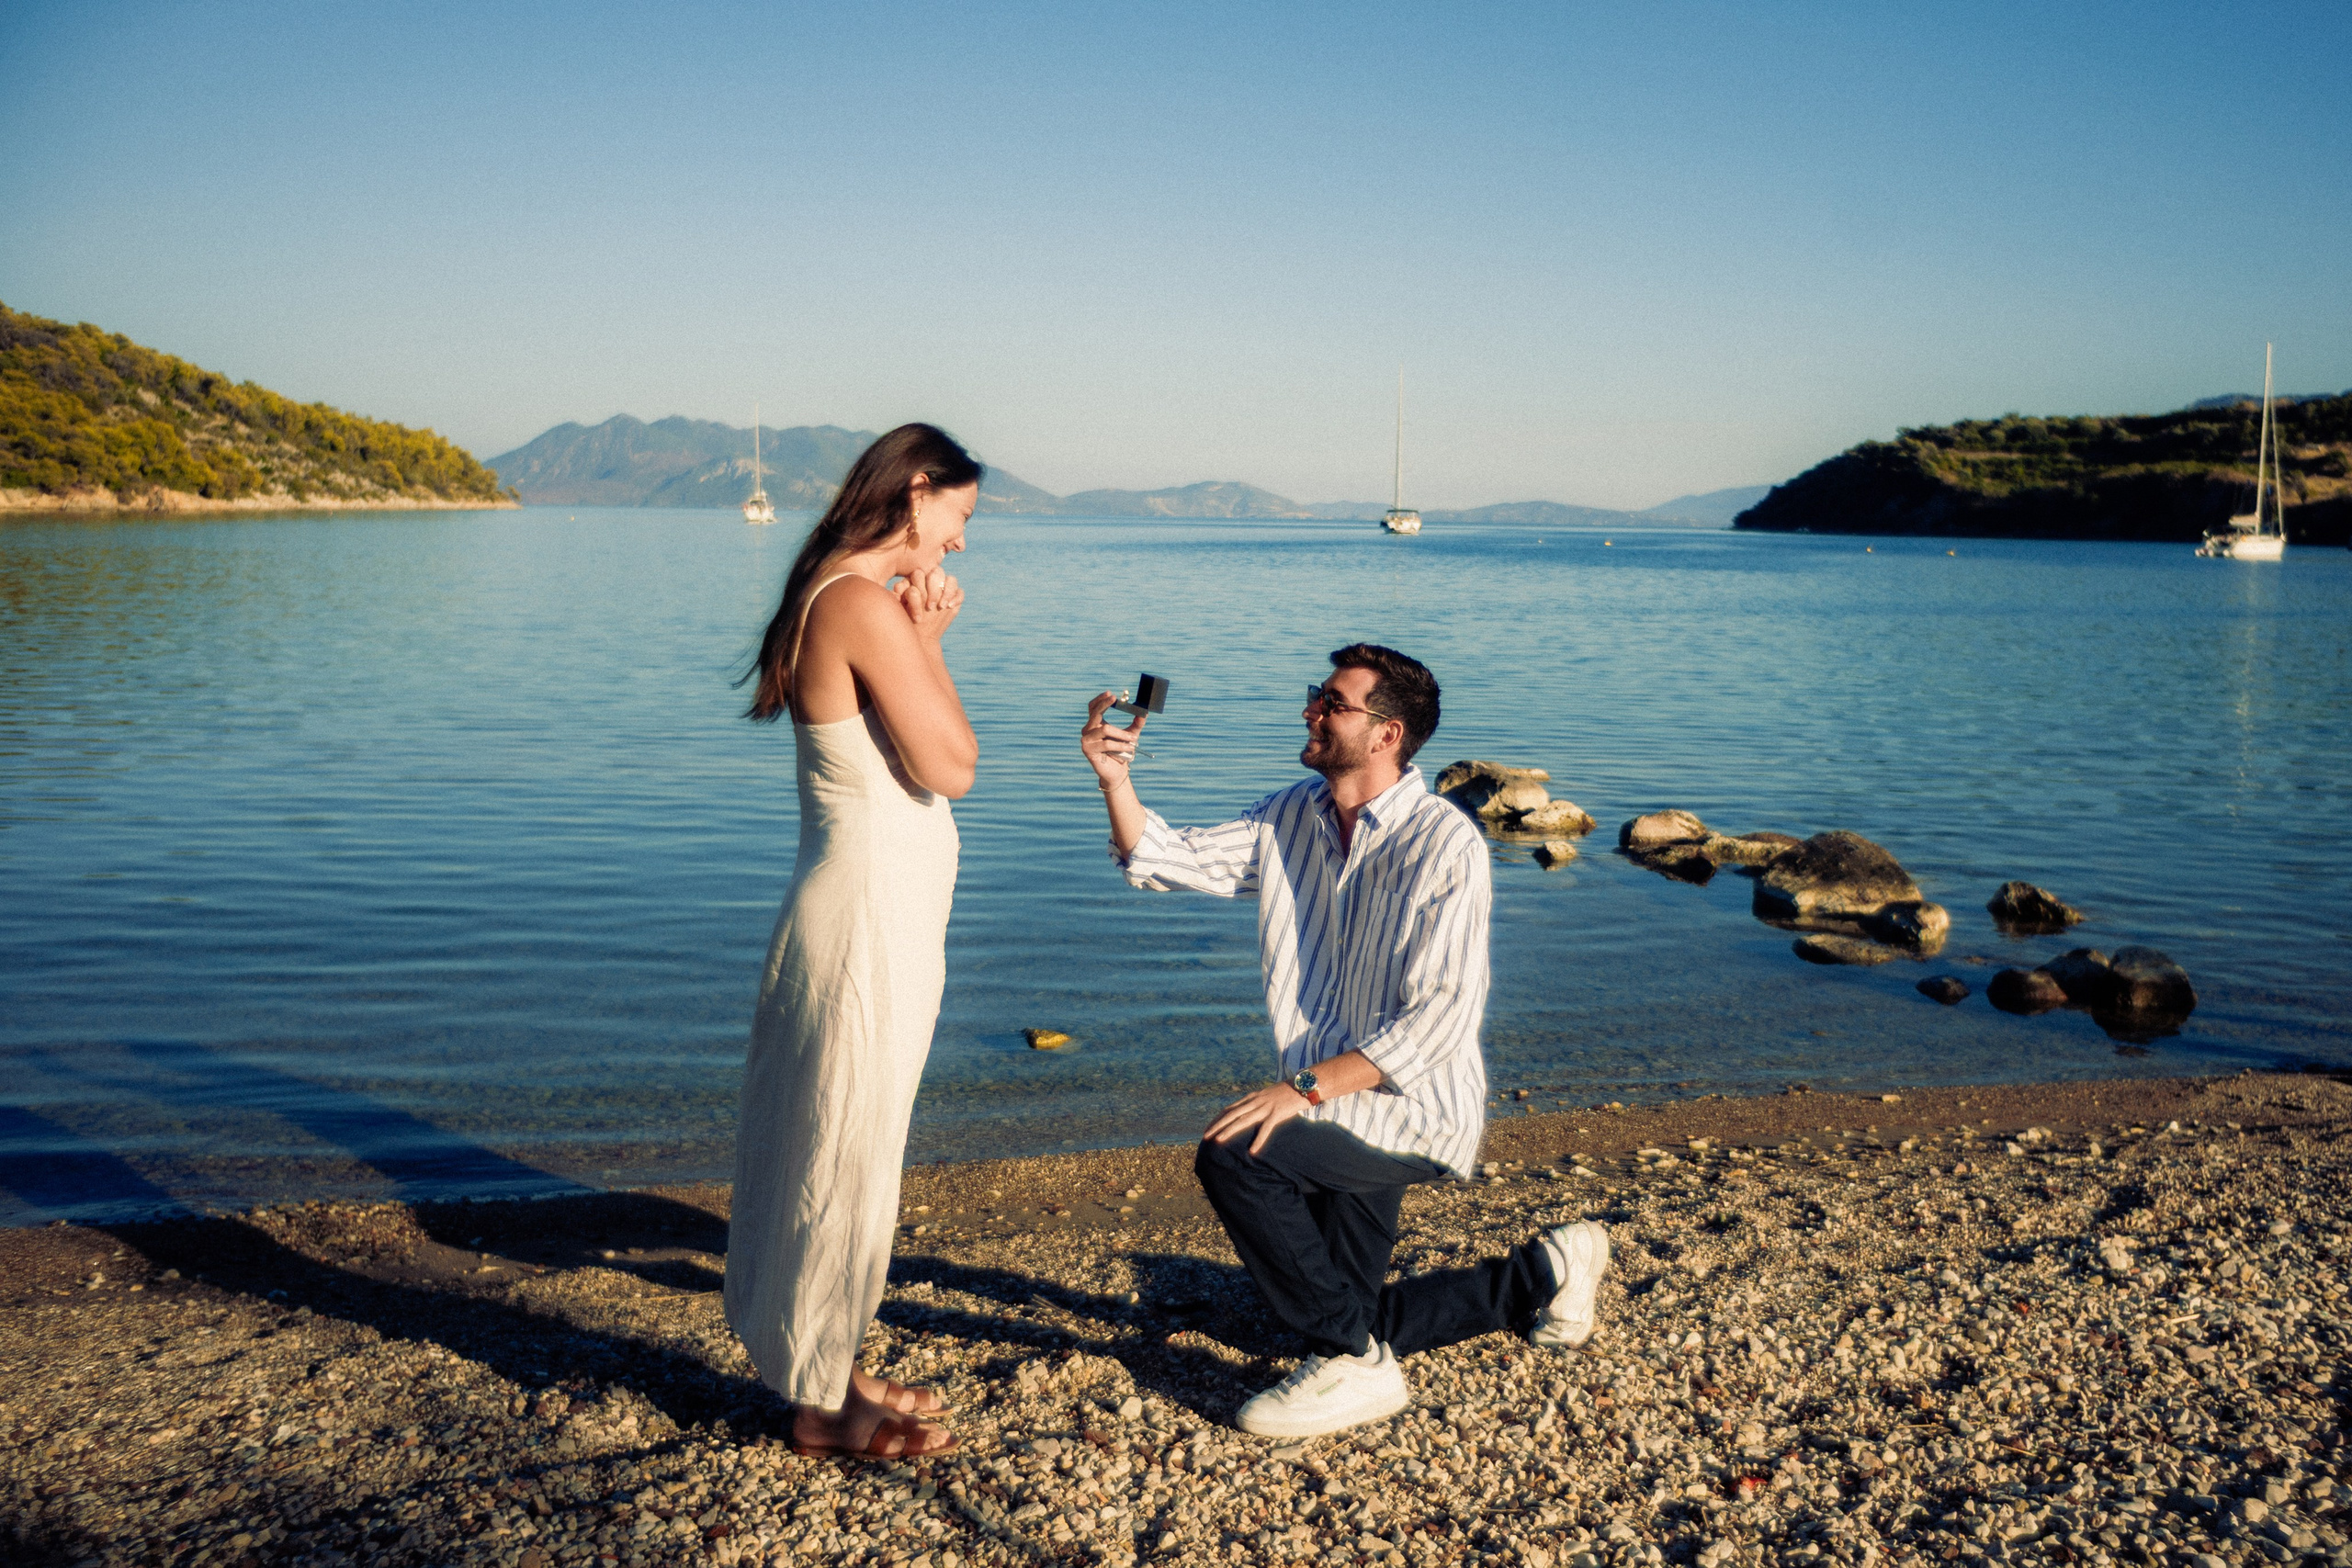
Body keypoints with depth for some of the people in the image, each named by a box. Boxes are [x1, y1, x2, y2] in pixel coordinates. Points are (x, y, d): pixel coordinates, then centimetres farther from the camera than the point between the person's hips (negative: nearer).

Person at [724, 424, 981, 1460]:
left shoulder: (834, 596, 12)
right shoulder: (866, 605, -20)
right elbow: (950, 767, -18)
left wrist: (921, 634, 8)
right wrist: (927, 638, -10)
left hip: (869, 913, 10)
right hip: (870, 918, -10)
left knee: (834, 1151, 19)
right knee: (846, 1156, 3)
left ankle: (827, 1365, 35)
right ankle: (820, 1405, 19)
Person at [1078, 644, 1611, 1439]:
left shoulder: (1444, 844, -18)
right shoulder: (1293, 817, 3)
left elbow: (1441, 1017, -24)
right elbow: (1167, 859, 1)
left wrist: (1305, 1088, -29)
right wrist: (1113, 775, -16)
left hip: (1412, 1114, -8)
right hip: (1342, 1117, 8)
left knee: (1231, 1156, -28)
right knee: (1352, 1323, 14)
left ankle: (1351, 1364, -11)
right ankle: (1545, 1271, 35)